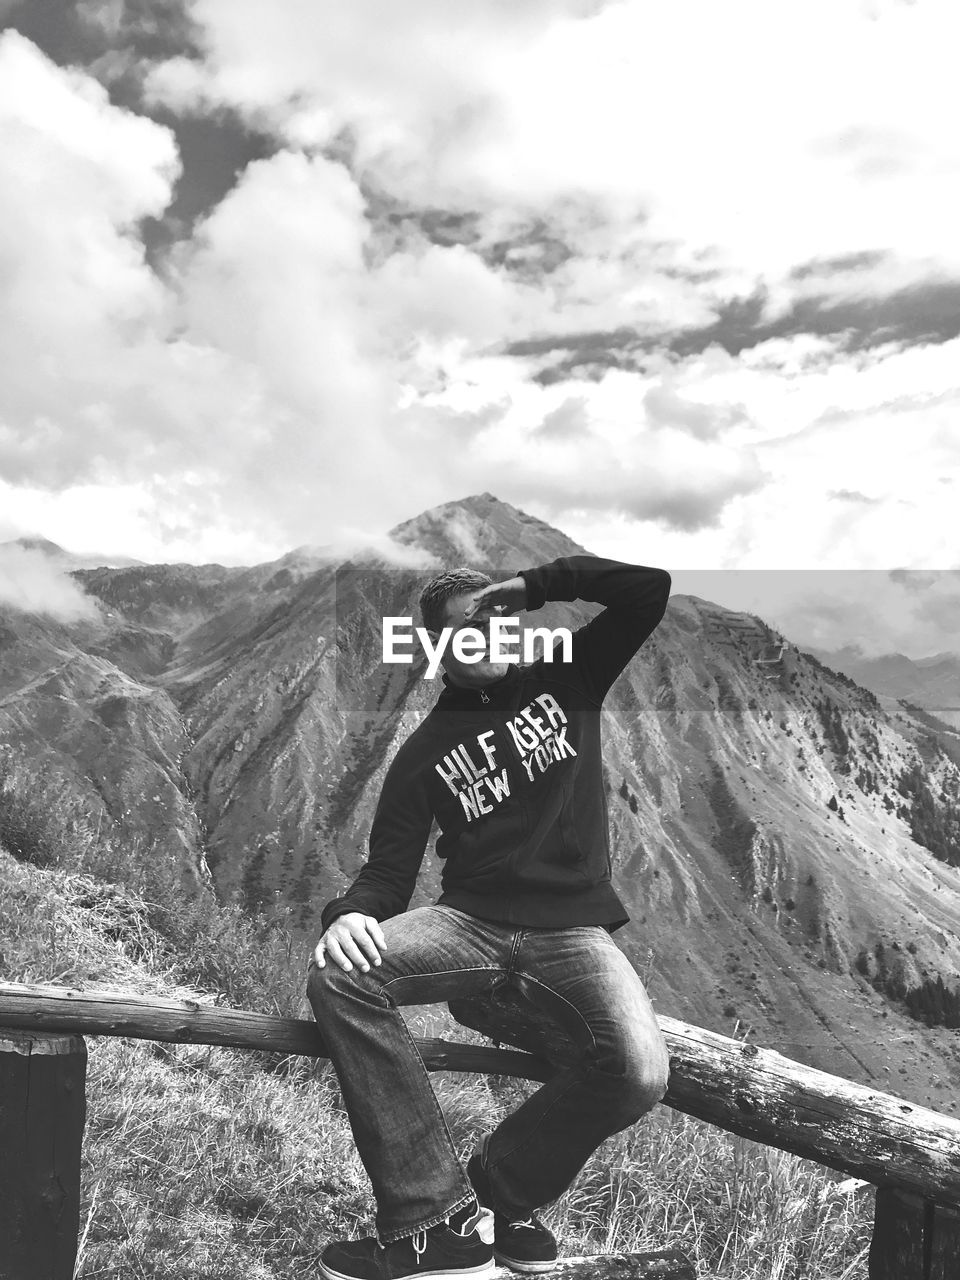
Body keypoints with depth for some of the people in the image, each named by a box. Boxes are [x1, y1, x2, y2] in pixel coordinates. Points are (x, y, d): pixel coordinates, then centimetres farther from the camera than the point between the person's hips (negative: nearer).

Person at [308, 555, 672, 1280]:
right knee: (338, 977, -27)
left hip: (572, 928, 0)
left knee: (640, 1073, -28)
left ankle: (499, 1196, -2)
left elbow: (650, 588, 5)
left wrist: (533, 584, 1)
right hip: (471, 922, 1)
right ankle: (439, 1221, -21)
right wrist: (351, 914, -20)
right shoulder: (425, 753, 10)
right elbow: (389, 871, 4)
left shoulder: (565, 682, 11)